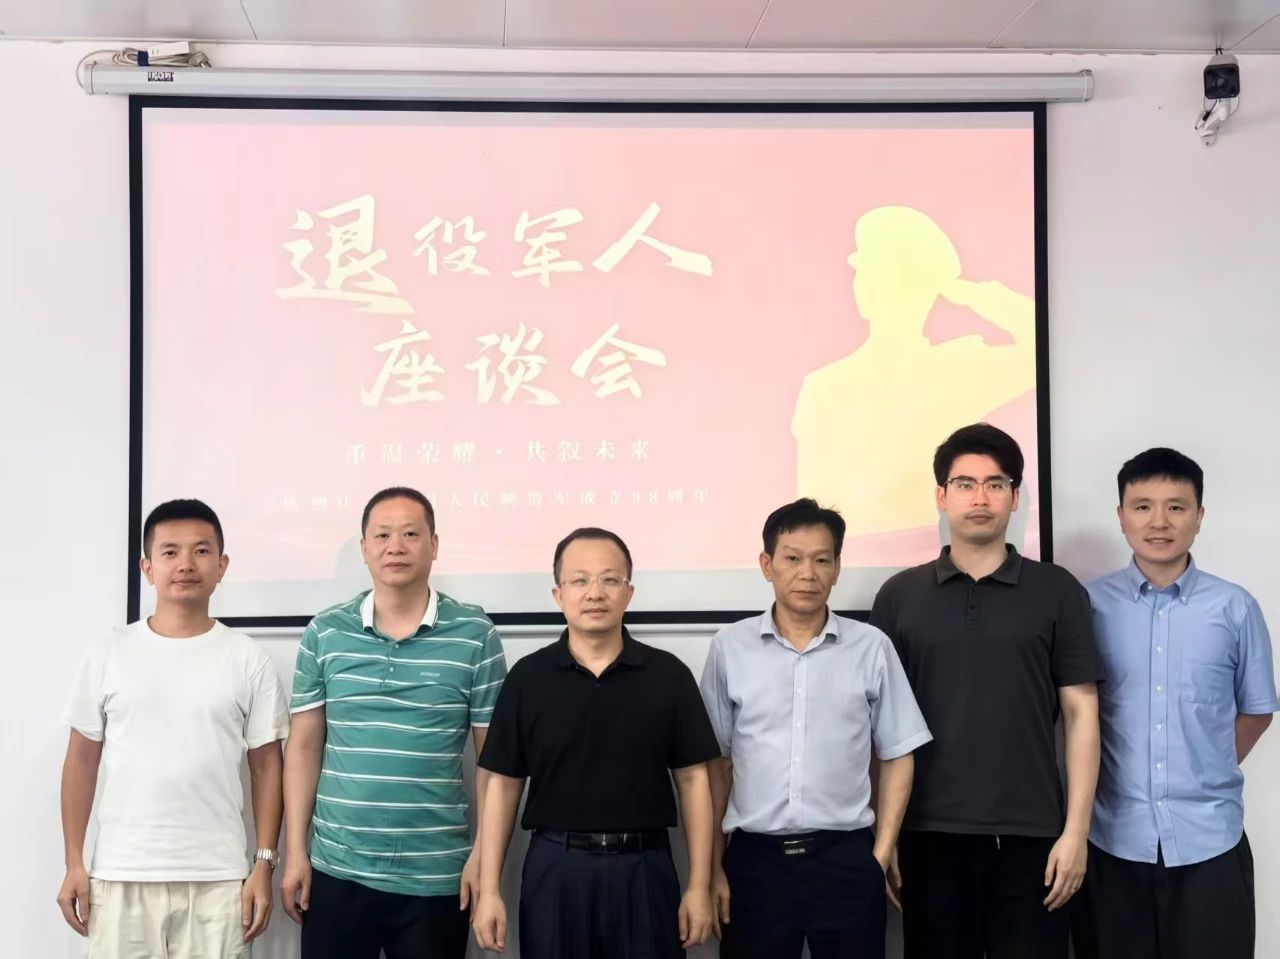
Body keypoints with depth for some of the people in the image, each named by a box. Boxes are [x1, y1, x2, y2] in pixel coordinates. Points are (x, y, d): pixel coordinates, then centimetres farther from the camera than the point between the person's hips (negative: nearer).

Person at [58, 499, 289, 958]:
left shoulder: (248, 659, 1)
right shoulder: (109, 653, 3)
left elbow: (265, 766, 3)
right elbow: (82, 759, 7)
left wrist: (264, 864, -2)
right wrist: (74, 861, 3)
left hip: (218, 878, -1)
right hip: (120, 874, 1)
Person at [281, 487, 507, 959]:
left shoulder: (475, 634, -3)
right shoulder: (324, 633, 2)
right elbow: (304, 747, 6)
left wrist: (486, 852, -5)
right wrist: (295, 852, 2)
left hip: (436, 875, -1)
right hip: (337, 870, 2)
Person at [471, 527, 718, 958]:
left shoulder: (669, 675, 0)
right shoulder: (527, 678, 0)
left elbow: (692, 778, 2)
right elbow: (503, 783, 2)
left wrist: (699, 886, -2)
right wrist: (489, 890, -2)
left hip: (645, 870, 0)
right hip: (554, 869, 0)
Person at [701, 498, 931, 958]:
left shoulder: (872, 647, 0)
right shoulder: (729, 647, 0)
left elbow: (896, 756, 6)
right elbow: (715, 762, 5)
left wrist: (881, 856, 1)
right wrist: (713, 865, 4)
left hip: (847, 857, 0)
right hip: (754, 858, 0)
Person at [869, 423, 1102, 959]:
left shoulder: (1057, 591, 3)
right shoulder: (899, 596, 5)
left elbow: (1081, 713, 1)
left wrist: (1075, 830, -5)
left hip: (1031, 834, -1)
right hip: (929, 834, 1)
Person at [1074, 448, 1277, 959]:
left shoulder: (1235, 608, -1)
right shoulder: (1088, 605, -3)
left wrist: (1204, 776, 8)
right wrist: (1121, 773, 4)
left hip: (1209, 837, 0)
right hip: (1114, 837, 0)